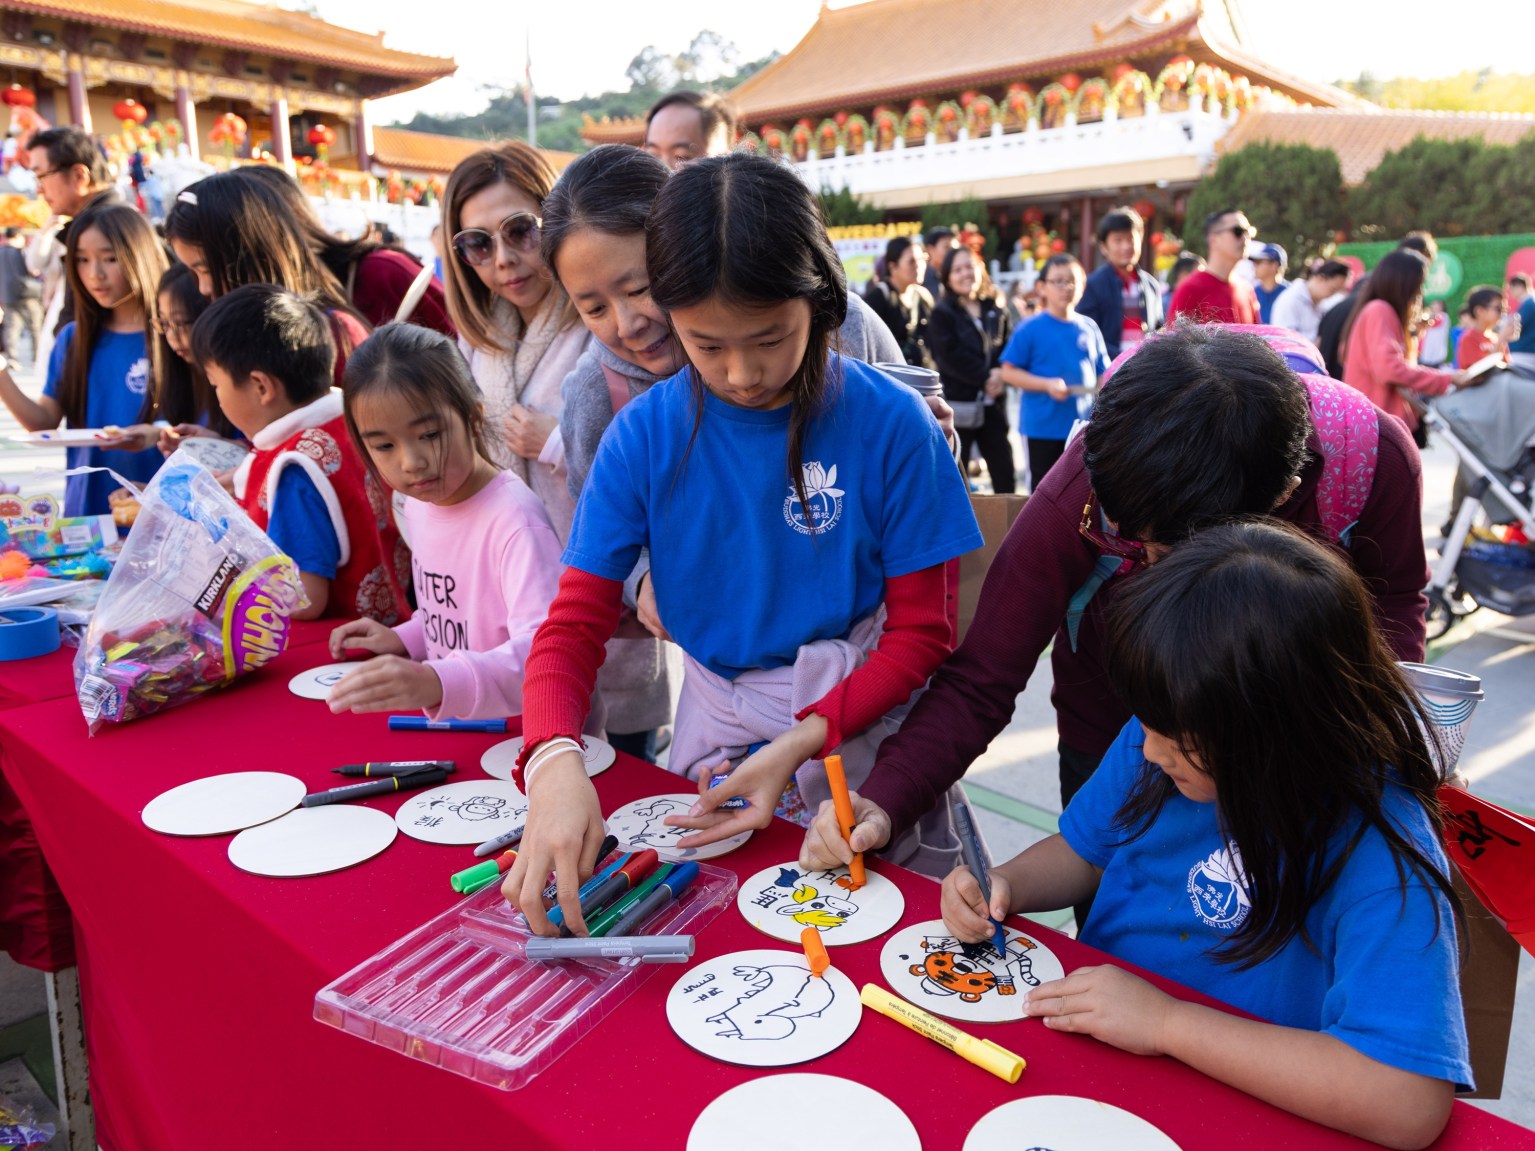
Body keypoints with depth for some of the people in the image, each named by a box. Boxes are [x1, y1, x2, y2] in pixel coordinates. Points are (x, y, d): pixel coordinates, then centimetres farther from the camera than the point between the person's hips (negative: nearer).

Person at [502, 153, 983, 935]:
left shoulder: (890, 423, -15)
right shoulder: (644, 434, -10)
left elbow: (921, 634, -10)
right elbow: (573, 624, -12)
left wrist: (801, 744, -25)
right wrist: (555, 761, -32)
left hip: (859, 728, -1)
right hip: (713, 731, 2)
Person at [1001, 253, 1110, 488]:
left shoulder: (1089, 328, 6)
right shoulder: (1030, 330, -6)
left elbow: (1103, 373, 13)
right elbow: (1008, 372, -8)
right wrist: (1047, 385, -18)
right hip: (1043, 428, -4)